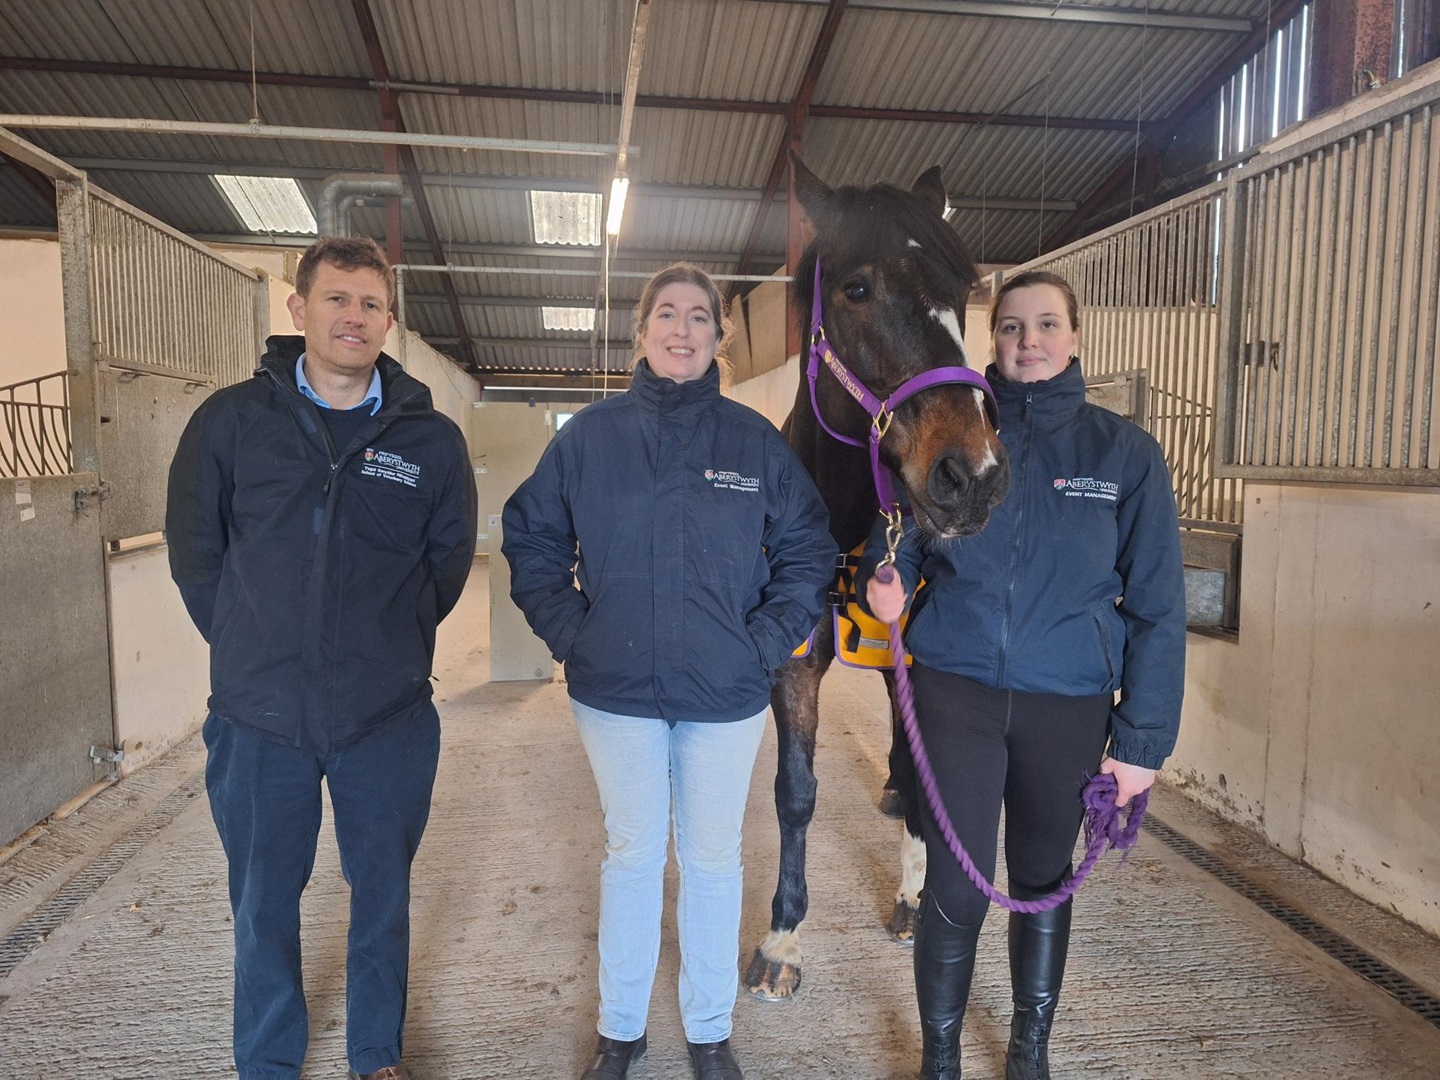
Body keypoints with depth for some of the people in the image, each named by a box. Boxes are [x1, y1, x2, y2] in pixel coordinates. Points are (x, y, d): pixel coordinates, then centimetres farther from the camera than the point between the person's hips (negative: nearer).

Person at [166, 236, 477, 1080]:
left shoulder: (431, 437, -2)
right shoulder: (231, 420, -1)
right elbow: (195, 551, 6)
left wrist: (387, 646, 7)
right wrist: (249, 650, 5)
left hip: (389, 716, 0)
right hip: (259, 715, 1)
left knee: (383, 894, 15)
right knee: (263, 900, 15)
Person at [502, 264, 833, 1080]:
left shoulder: (756, 441, -3)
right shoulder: (589, 435, -2)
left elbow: (808, 553, 3)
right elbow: (531, 538, 6)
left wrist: (767, 642, -6)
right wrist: (568, 630, -3)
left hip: (727, 693, 0)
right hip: (616, 690, 0)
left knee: (713, 860, 14)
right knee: (632, 856, 15)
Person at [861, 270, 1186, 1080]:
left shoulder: (1126, 453, -3)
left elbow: (1156, 608, -2)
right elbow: (900, 535, 7)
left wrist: (1142, 739, -4)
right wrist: (886, 582, -17)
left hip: (1068, 704, 1)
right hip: (957, 688, -1)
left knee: (1045, 882, 18)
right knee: (957, 890, 3)